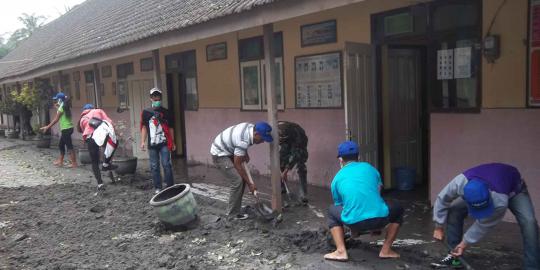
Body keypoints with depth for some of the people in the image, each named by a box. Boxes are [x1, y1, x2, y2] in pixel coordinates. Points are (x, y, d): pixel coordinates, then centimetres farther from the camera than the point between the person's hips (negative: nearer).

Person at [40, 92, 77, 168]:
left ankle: (74, 163, -3)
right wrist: (57, 108, 20)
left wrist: (47, 127, -12)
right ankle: (60, 161, 25)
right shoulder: (66, 106, 13)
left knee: (69, 146, -6)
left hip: (66, 129, -9)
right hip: (68, 128, 9)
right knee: (61, 145, 17)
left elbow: (56, 119, -15)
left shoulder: (62, 107, -12)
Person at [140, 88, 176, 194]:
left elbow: (170, 128, 10)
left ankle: (170, 186, 4)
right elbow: (144, 127, 7)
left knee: (166, 164, -5)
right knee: (154, 167, 6)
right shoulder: (146, 112, 7)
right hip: (152, 144, 1)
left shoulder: (165, 112, 6)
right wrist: (143, 142, -1)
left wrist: (173, 142, 9)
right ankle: (158, 187, 15)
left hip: (164, 143, -1)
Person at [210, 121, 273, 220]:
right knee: (237, 181, -14)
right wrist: (250, 184, -19)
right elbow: (237, 165, -25)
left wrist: (245, 154, 0)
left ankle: (236, 207, 21)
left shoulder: (251, 127, -8)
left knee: (242, 178, 9)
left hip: (228, 152, 9)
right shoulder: (243, 141, -33)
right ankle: (233, 214, -2)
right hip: (219, 155, -9)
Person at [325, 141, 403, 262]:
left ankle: (341, 251, 15)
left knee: (332, 211, 30)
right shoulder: (369, 168, 19)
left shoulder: (337, 178, 16)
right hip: (380, 218, 1)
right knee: (398, 210, 33)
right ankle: (386, 250, 23)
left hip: (355, 222, 0)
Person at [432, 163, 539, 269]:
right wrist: (439, 227, -12)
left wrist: (464, 244, -19)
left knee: (528, 222, -28)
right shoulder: (459, 182, -40)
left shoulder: (500, 201, -45)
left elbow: (484, 225, -29)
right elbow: (442, 200, -21)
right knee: (454, 210, -12)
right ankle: (454, 255, 1)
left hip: (514, 189, -3)